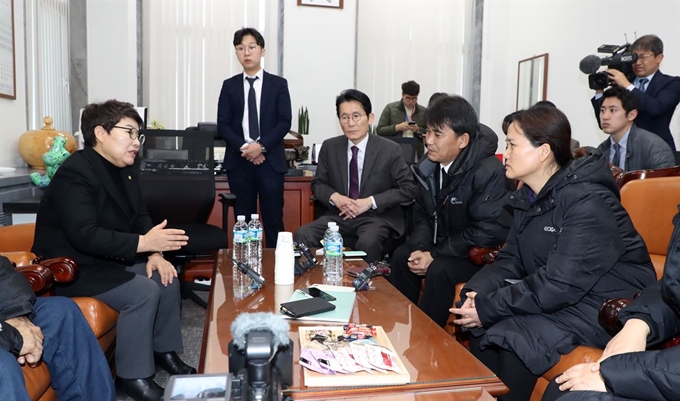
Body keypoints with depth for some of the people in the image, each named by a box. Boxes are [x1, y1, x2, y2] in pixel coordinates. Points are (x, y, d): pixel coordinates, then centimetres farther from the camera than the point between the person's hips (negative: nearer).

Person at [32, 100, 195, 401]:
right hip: (72, 266, -9)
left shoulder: (124, 169, 5)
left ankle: (165, 351, 16)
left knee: (166, 279, -1)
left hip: (111, 259, 9)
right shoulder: (75, 172, -23)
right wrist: (143, 243, -38)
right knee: (144, 292, -25)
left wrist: (155, 254, -10)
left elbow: (140, 216, 7)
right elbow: (84, 235, -33)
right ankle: (134, 376, -10)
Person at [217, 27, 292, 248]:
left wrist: (261, 146, -14)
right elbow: (223, 124, 3)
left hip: (270, 160, -1)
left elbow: (285, 122, -3)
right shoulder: (229, 86, 10)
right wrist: (243, 147, -12)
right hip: (239, 160, 2)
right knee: (243, 219, 6)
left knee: (273, 218, 0)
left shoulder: (278, 84, 6)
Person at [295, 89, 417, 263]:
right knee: (302, 235, -23)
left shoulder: (390, 149, -5)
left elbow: (409, 189, -4)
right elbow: (318, 184, 12)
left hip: (377, 216, -3)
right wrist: (334, 197, -12)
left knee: (368, 243, -36)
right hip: (340, 215, 3)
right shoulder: (329, 147, 4)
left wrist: (370, 201, -15)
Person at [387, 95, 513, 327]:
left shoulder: (489, 172, -24)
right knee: (401, 256, -9)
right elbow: (423, 214, 8)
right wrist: (420, 247, -13)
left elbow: (488, 232, -26)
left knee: (439, 270, -29)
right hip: (443, 246, 7)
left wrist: (435, 255, -24)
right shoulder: (430, 165, -1)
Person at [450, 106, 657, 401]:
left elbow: (560, 285, -27)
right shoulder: (529, 195, 5)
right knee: (483, 323, -9)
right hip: (559, 296, 8)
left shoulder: (588, 203, -23)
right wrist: (476, 294, -15)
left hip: (608, 307, -8)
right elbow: (512, 259, 4)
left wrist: (489, 308, -23)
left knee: (510, 337, -24)